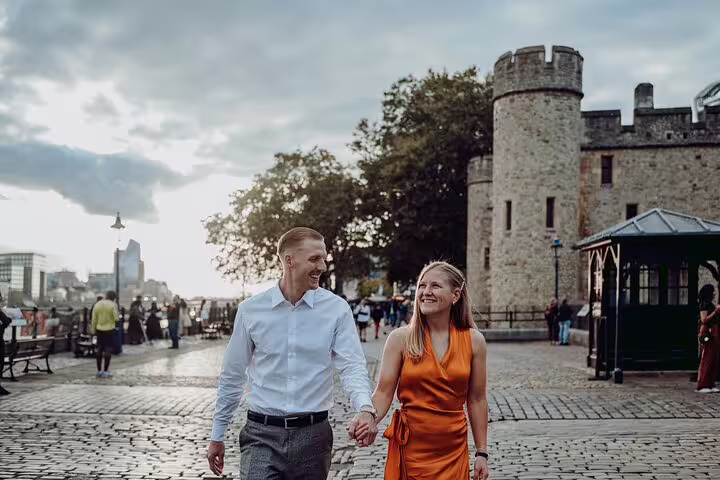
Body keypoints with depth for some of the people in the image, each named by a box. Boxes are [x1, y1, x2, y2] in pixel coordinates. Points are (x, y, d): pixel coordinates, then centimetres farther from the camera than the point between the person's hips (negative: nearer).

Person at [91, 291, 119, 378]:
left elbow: (94, 319, 5)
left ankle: (99, 371, 15)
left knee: (99, 349, 11)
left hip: (99, 329, 4)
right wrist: (118, 315, 8)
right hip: (109, 330, -4)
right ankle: (105, 371, -1)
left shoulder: (97, 304, 4)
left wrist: (93, 330, 12)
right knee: (108, 350, 1)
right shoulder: (113, 305, -9)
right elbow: (116, 319, -13)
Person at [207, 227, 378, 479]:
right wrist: (217, 436, 12)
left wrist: (365, 409, -29)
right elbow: (232, 376, 8)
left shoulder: (337, 309, -3)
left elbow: (352, 366, -9)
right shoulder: (250, 310, -1)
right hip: (262, 434, 0)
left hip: (313, 434, 1)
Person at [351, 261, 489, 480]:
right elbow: (384, 392, -5)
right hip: (411, 446, -1)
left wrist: (481, 453, 5)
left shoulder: (473, 340, -1)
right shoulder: (400, 338, -5)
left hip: (454, 450, 1)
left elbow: (476, 399, 3)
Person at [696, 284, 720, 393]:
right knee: (707, 359, -8)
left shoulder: (710, 304, 18)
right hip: (708, 333, -9)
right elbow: (704, 320, -17)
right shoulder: (704, 304, -9)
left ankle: (710, 385, 11)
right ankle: (702, 386, -6)